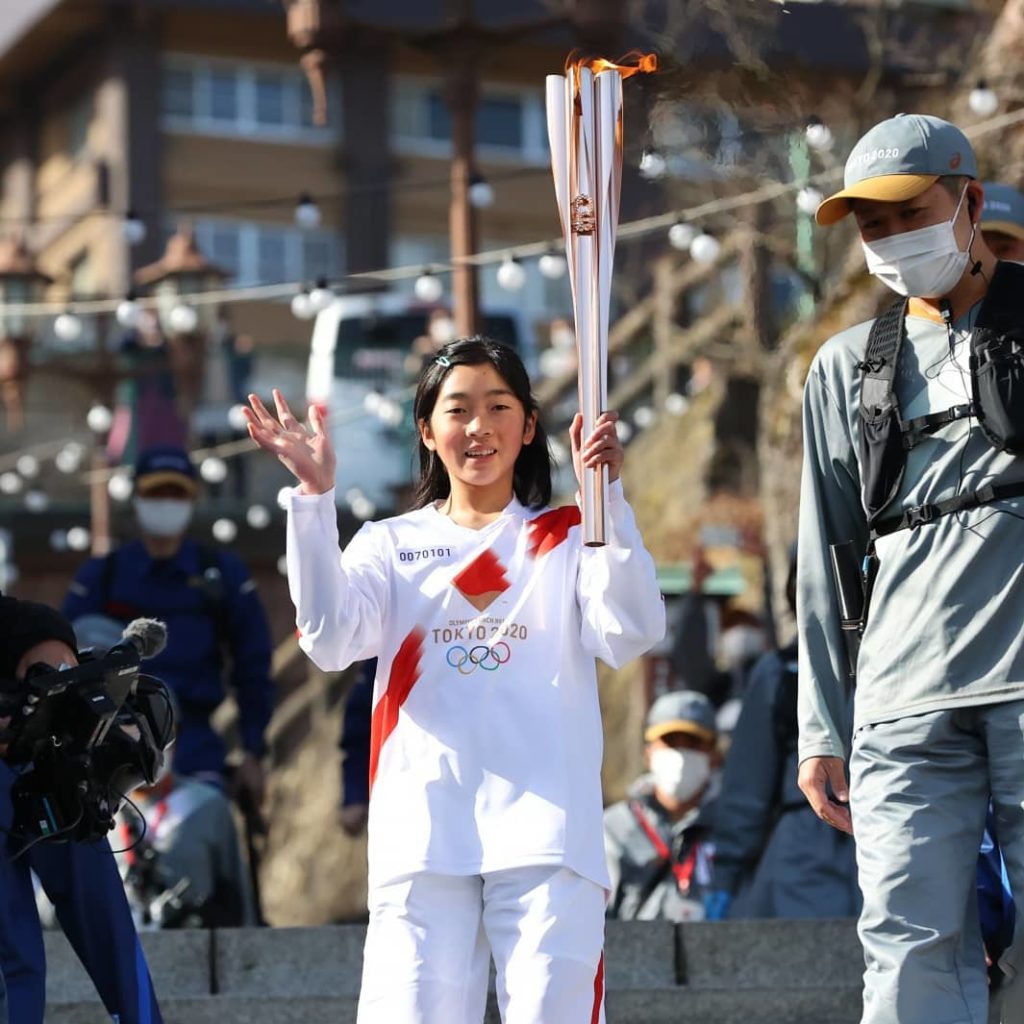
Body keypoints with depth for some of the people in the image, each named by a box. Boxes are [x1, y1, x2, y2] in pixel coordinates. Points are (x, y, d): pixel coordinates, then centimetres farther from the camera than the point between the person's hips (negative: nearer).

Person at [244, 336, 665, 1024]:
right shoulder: (391, 544, 16)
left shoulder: (567, 537, 14)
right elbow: (330, 641, -2)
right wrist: (315, 496, -8)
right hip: (422, 835, 1)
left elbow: (631, 635, -4)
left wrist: (608, 497, -13)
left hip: (543, 832, -1)